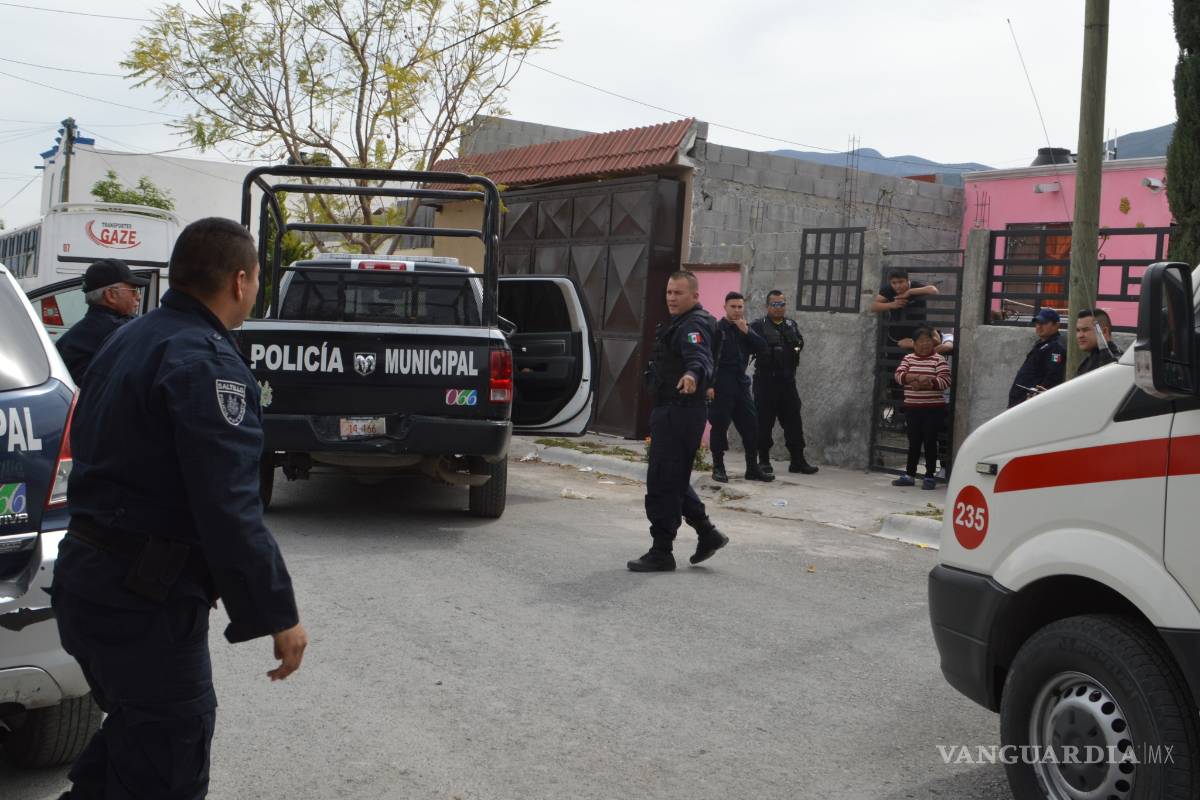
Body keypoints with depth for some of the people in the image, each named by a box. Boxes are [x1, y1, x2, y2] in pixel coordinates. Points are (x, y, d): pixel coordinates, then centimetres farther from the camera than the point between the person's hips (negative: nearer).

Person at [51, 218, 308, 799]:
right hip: (145, 599, -10)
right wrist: (276, 615, -21)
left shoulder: (128, 342, 13)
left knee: (133, 730, 26)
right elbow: (229, 508, -26)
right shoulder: (207, 362, -19)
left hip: (84, 577, 10)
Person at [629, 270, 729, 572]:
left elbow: (700, 356, -36)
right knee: (674, 480, 18)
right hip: (671, 412, 11)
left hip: (680, 414, -11)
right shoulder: (678, 323, 18)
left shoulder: (694, 325, -16)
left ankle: (661, 552, -2)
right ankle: (707, 533, 25)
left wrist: (692, 375, -55)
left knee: (662, 483, -8)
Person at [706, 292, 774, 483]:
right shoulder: (717, 329, -4)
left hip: (741, 382, 6)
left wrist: (746, 331, -8)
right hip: (721, 384, -6)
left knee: (751, 425, 6)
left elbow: (762, 348, 3)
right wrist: (709, 384, -17)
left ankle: (752, 468, 15)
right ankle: (718, 468, 7)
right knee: (719, 426, -2)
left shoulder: (747, 329, 15)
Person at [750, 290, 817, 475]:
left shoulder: (791, 325, 14)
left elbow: (799, 345, 6)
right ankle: (764, 461, 11)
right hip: (765, 380, -4)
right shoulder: (759, 325, -1)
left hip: (787, 380, 4)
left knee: (793, 420, 6)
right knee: (764, 422, 1)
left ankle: (797, 460, 12)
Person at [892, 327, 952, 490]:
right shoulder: (908, 359, 8)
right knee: (913, 442, 9)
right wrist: (919, 377, -20)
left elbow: (945, 381, -12)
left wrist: (923, 384, -20)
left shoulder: (939, 360, -2)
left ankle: (930, 476, 7)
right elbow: (899, 376, -5)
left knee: (930, 442, 0)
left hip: (933, 409, -3)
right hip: (912, 409, 3)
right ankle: (909, 475, 16)